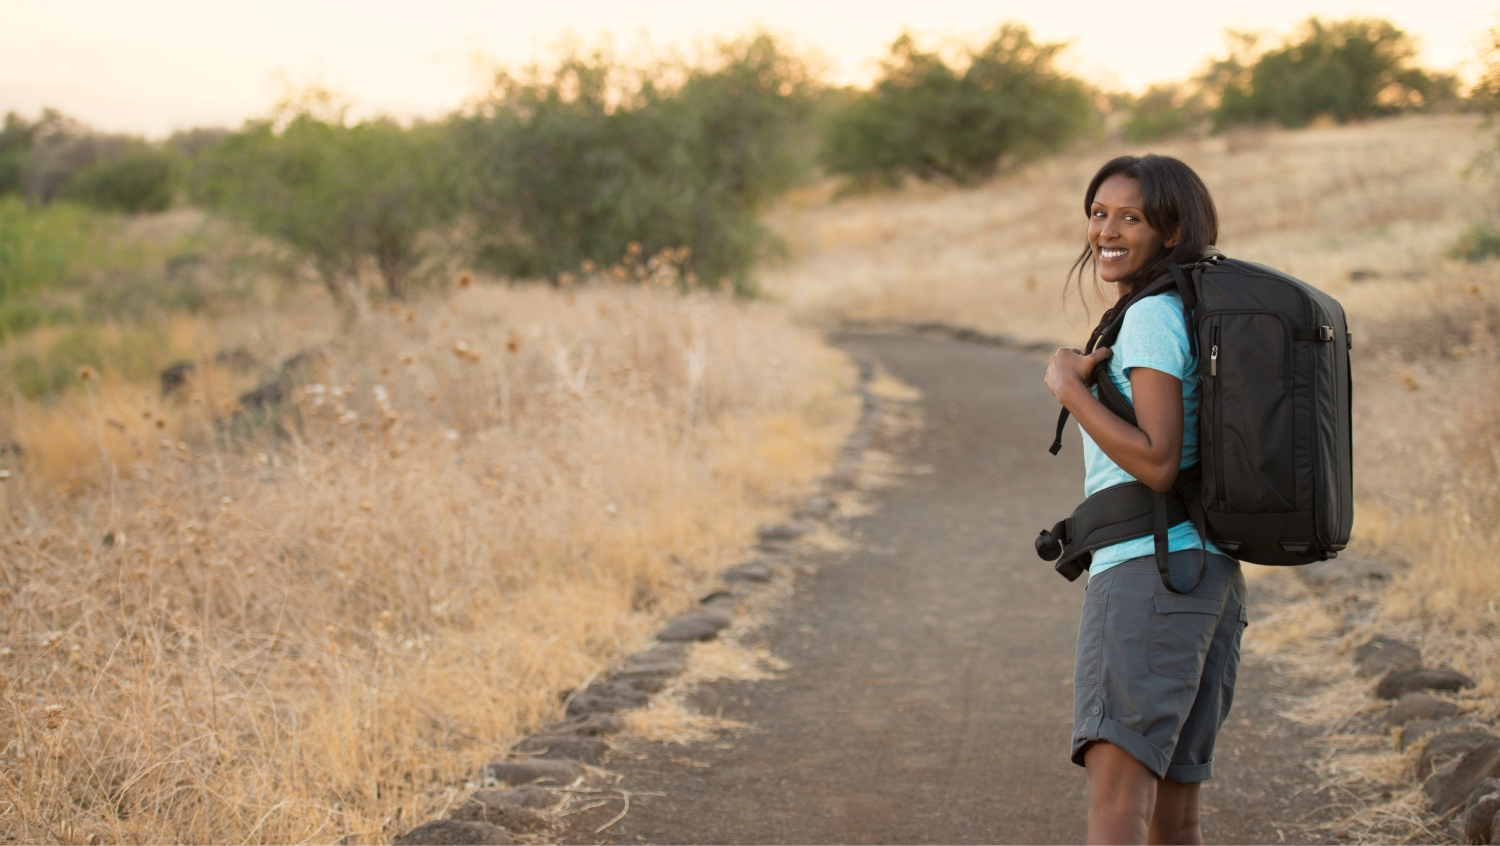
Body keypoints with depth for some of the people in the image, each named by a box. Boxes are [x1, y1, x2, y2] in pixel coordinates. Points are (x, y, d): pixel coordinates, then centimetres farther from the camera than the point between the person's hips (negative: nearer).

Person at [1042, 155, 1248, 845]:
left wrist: (1068, 386, -10)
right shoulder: (1200, 315, 21)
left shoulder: (1153, 316, -8)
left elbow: (1157, 463, -17)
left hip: (1151, 568, -10)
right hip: (1212, 577, 10)